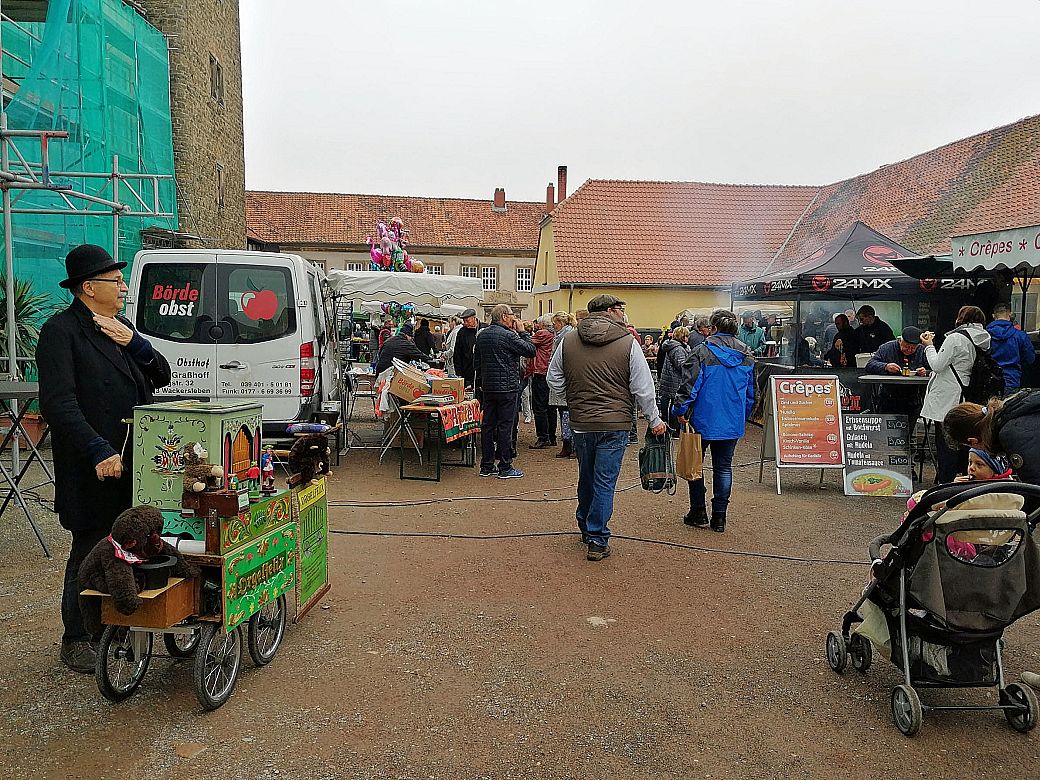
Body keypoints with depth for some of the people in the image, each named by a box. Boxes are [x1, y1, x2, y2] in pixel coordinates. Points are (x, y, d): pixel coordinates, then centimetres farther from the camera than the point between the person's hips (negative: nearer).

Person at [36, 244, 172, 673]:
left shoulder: (120, 327, 15)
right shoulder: (60, 331, -8)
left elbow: (161, 377, 13)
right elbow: (59, 404, -17)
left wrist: (135, 343, -4)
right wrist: (100, 452, -24)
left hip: (133, 463, 7)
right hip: (94, 470, -7)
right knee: (90, 552, 4)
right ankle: (76, 640, 19)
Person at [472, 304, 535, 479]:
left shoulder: (481, 335, 10)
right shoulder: (508, 335, -14)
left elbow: (476, 362, 16)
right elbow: (531, 351, -11)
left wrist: (479, 384, 23)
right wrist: (522, 332, 0)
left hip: (487, 387, 7)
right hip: (507, 388, -7)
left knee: (487, 425, 10)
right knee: (505, 426, -2)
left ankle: (487, 466, 16)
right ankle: (505, 468, 3)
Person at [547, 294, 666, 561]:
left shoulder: (568, 341, 1)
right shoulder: (628, 343, -8)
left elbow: (554, 379, 10)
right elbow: (643, 388, -5)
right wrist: (655, 420, 7)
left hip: (580, 423, 4)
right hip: (614, 424, -4)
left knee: (586, 477, 20)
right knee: (605, 482, 3)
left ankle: (586, 527, 37)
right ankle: (597, 541, 7)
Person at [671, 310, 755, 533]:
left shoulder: (702, 351, -12)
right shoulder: (747, 356, 5)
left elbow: (689, 384, -16)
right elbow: (751, 393, 13)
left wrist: (680, 410, -5)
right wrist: (743, 417, 24)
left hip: (703, 420, -4)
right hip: (733, 423, 4)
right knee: (723, 467, 11)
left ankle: (698, 511, 15)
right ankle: (719, 516, 13)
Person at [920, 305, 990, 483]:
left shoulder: (956, 338, -15)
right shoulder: (982, 340, 9)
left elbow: (937, 365, -16)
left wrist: (929, 345, -3)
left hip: (947, 399, -8)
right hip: (964, 400, 8)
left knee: (945, 444, -2)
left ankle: (945, 484, 2)